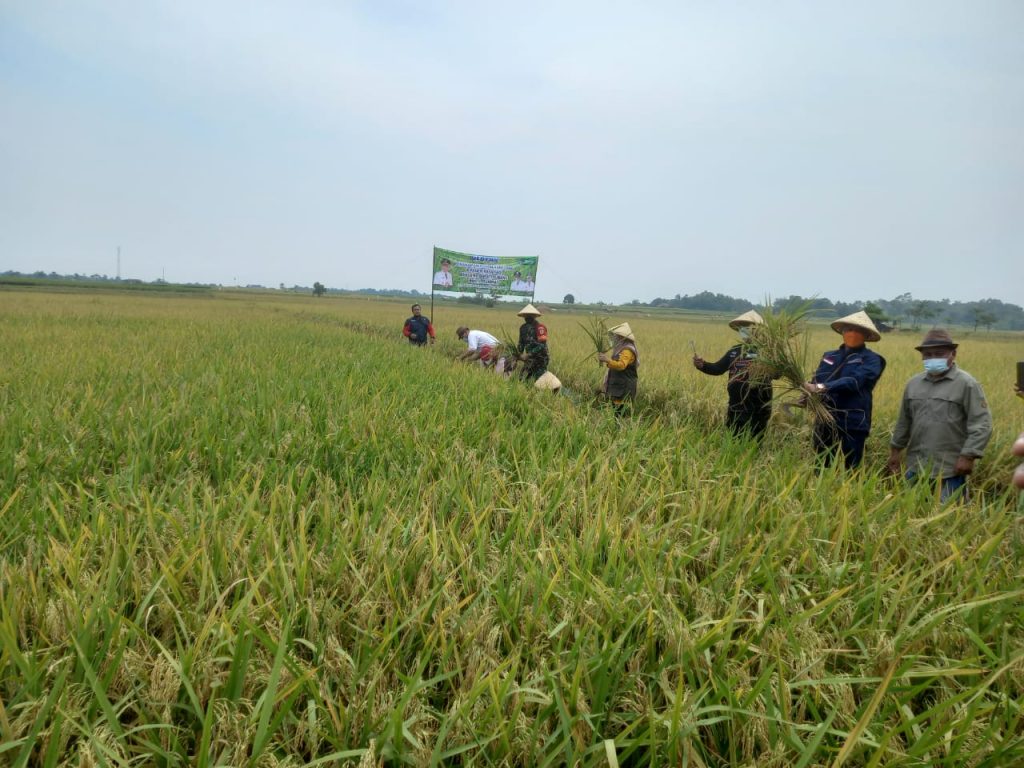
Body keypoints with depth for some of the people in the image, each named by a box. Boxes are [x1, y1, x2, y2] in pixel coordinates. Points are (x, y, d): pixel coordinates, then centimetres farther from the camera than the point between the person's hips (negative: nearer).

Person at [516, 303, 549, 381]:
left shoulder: (540, 327, -17)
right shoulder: (523, 327, 7)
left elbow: (542, 346, -23)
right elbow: (521, 343, 17)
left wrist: (528, 355, -24)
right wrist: (519, 354, -1)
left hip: (540, 359, -7)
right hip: (529, 359, 7)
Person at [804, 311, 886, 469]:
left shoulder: (871, 359, -2)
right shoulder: (829, 356, 13)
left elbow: (854, 381, -18)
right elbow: (816, 380, 4)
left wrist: (822, 388, -30)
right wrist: (808, 394, -19)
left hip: (853, 425, -4)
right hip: (825, 422, 4)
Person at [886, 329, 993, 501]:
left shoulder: (966, 384, -7)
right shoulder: (913, 384, 10)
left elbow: (981, 424, -10)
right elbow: (904, 421, 20)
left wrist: (968, 456, -16)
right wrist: (896, 449, 19)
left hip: (950, 468, -5)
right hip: (916, 467, 5)